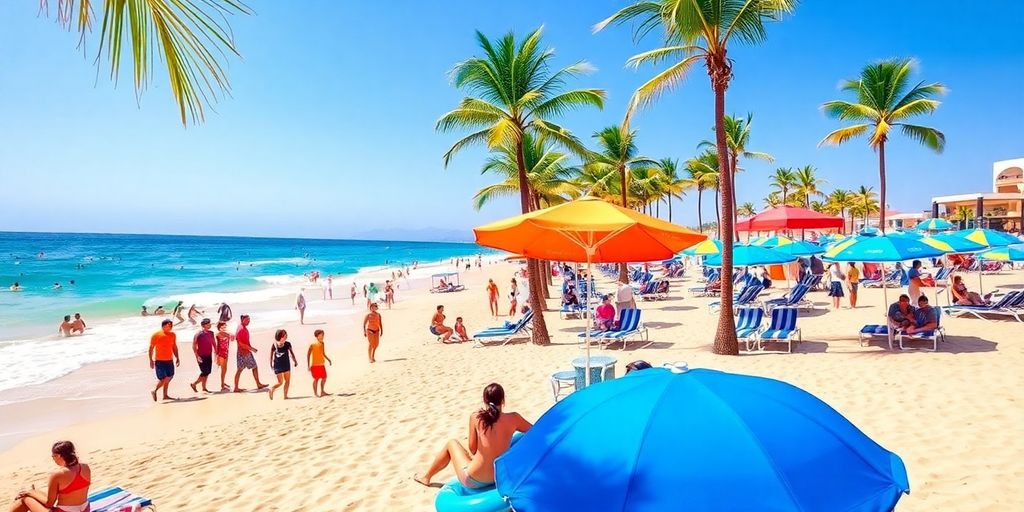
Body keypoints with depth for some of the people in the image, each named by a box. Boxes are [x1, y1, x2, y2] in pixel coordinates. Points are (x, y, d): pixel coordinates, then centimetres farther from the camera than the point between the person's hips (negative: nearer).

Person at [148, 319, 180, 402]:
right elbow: (151, 348, -5)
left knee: (169, 377, 9)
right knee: (162, 379, -9)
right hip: (159, 361, -6)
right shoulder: (156, 335, -7)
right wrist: (151, 360, -8)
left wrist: (177, 358, 13)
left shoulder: (173, 335, 9)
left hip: (170, 360, 6)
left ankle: (165, 395, 19)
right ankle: (154, 391, 15)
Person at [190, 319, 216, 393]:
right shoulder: (199, 334, -12)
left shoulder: (211, 333, 6)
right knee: (205, 372, -8)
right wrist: (197, 356, -14)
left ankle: (204, 388, 21)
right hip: (201, 357, -6)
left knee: (208, 372, 9)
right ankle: (194, 384, 11)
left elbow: (214, 344, 14)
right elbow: (194, 346, -10)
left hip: (209, 356, 6)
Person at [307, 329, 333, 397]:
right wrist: (308, 365, -11)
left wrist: (328, 359, 17)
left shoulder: (322, 343, 6)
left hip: (321, 365, 7)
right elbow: (308, 354, -9)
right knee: (316, 379, -2)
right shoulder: (313, 344, -12)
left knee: (324, 378, 9)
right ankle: (315, 393, 10)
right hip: (315, 365, -7)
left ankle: (322, 391, 23)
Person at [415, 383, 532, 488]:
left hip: (472, 481, -2)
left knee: (451, 443, 26)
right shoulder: (513, 419, -9)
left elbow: (472, 449, -2)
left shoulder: (476, 417, -12)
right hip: (498, 478, 3)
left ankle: (426, 477, 45)